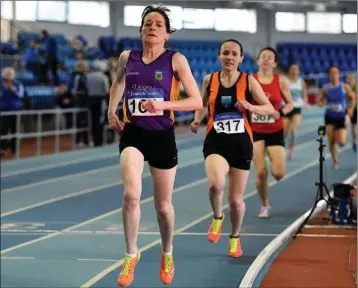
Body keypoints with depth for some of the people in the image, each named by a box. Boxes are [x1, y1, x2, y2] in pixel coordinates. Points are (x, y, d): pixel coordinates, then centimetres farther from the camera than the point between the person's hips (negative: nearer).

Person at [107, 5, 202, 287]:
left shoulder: (176, 60, -6)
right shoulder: (128, 57, 3)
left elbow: (197, 101, -10)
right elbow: (118, 83, 26)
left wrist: (162, 105, -22)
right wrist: (112, 111, 12)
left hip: (162, 136, -1)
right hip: (133, 134, 1)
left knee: (163, 205, 11)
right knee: (131, 194, -22)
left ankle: (167, 254, 39)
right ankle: (131, 255, -4)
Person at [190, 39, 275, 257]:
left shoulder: (249, 81, -1)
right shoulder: (209, 80, 3)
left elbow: (270, 109, 0)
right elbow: (203, 105, 21)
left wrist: (251, 107, -18)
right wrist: (197, 120, 1)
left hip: (241, 143, 0)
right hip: (216, 141, 0)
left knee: (236, 198, 6)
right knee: (216, 184, -29)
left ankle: (235, 238, 34)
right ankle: (217, 217, 4)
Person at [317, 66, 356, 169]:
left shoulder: (345, 87, -4)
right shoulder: (325, 88, -1)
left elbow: (353, 97, 7)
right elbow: (320, 100, 9)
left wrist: (351, 108, -7)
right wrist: (320, 102, -15)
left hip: (341, 117, -1)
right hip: (330, 117, 1)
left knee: (341, 142, -8)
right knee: (331, 141, -4)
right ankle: (335, 160, 15)